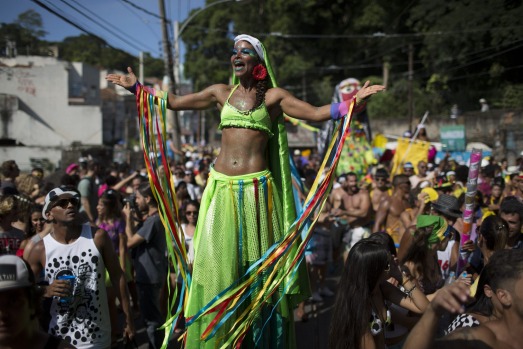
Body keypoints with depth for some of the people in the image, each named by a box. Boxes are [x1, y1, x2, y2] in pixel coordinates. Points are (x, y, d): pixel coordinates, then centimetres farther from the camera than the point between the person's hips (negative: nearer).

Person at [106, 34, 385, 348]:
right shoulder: (221, 93, 14)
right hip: (221, 187, 3)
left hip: (256, 188, -3)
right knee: (218, 262, 1)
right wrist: (136, 87, 21)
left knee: (257, 263, 0)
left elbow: (317, 113, -3)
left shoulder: (273, 96, 5)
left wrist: (355, 100, -14)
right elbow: (174, 102, 20)